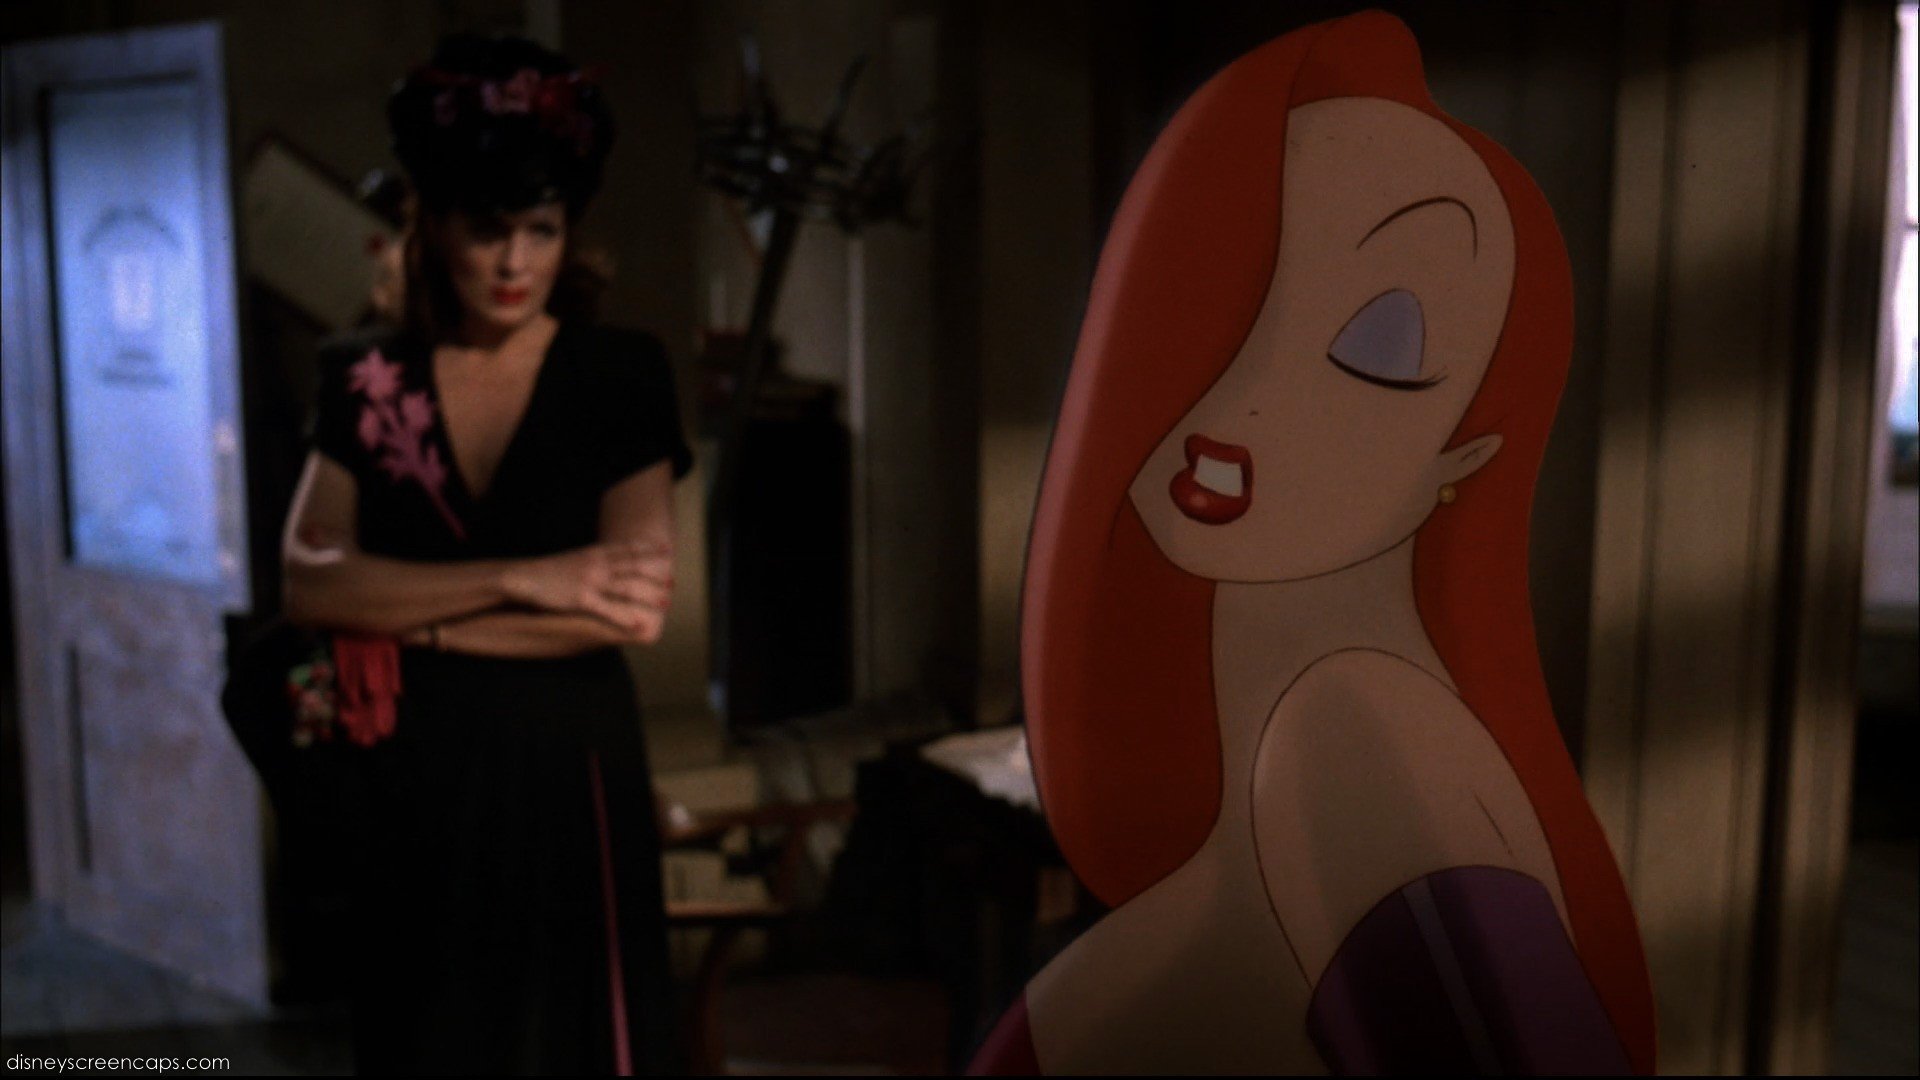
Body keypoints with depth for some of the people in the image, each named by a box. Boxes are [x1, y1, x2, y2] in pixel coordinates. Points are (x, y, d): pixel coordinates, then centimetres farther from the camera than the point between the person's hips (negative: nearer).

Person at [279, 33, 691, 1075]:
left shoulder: (621, 375, -5)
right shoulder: (368, 380, 3)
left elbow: (634, 610, -15)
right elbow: (310, 580, -10)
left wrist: (407, 623, -12)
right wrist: (523, 578, -20)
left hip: (566, 776, -2)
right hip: (414, 787, 2)